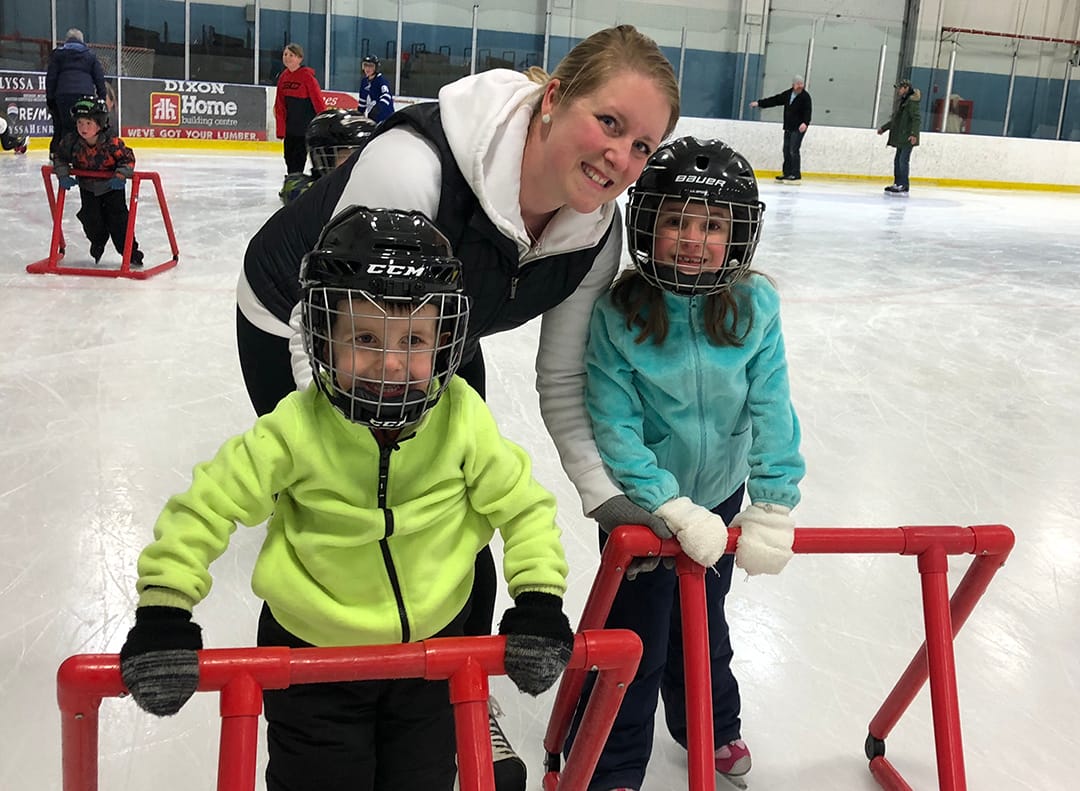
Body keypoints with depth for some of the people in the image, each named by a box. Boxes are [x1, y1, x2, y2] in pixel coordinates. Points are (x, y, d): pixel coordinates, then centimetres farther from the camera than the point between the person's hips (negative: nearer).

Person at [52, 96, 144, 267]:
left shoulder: (112, 143, -26)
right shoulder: (72, 141, -15)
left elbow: (128, 158, -18)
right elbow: (61, 158, 0)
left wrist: (120, 175, -32)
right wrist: (63, 174, -14)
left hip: (111, 187, -3)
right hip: (88, 187, 3)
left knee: (117, 217, -8)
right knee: (91, 218, -3)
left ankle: (130, 251, 5)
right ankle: (98, 243, 28)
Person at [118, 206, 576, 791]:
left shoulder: (462, 420, -18)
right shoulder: (295, 432, -24)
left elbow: (525, 507, -6)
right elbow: (202, 510, -15)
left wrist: (539, 602, -14)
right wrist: (162, 617, -19)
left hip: (432, 646, 2)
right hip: (311, 654, -2)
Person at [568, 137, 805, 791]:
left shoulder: (755, 307, -14)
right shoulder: (616, 314, -22)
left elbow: (772, 411, -14)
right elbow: (614, 426, -23)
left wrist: (773, 509, -20)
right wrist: (674, 508, -29)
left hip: (720, 495, 3)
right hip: (644, 504, -3)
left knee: (704, 625, 23)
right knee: (637, 637, 5)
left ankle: (711, 727, 51)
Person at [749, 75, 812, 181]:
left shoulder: (805, 96, -8)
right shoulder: (787, 94, 11)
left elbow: (808, 111, -19)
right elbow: (774, 100, 16)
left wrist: (805, 122, -35)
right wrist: (759, 103, 15)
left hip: (799, 128, -7)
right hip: (788, 128, 7)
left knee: (793, 150, -12)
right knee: (786, 150, 7)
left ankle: (796, 174, -7)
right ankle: (787, 173, 13)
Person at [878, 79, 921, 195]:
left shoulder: (912, 101, -12)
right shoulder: (901, 101, 18)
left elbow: (917, 119, -20)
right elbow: (894, 119, 27)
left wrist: (914, 134, -28)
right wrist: (883, 128, 26)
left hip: (908, 138, -10)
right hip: (901, 138, 10)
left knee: (903, 160, -10)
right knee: (897, 160, 13)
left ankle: (904, 187, -8)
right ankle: (897, 184, 21)